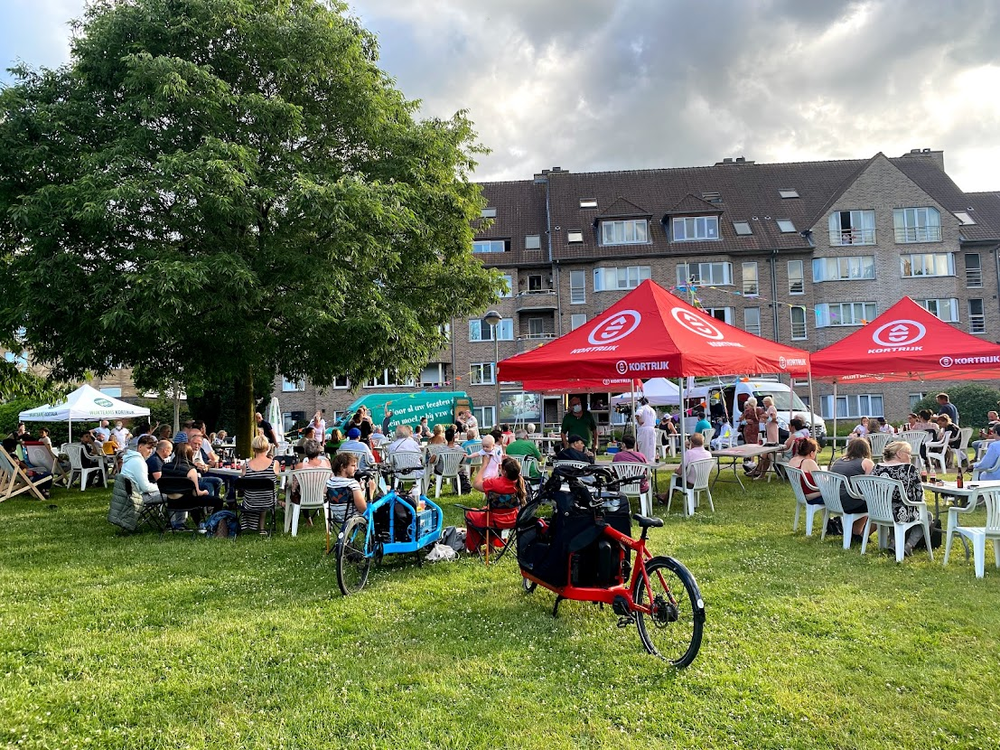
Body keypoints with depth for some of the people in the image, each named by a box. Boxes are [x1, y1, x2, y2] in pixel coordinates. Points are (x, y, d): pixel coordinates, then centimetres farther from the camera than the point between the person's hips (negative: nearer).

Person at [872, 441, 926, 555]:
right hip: (903, 515, -5)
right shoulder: (910, 469, -12)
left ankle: (894, 540, 18)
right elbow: (919, 495, -7)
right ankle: (908, 545, 6)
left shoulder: (877, 467, 0)